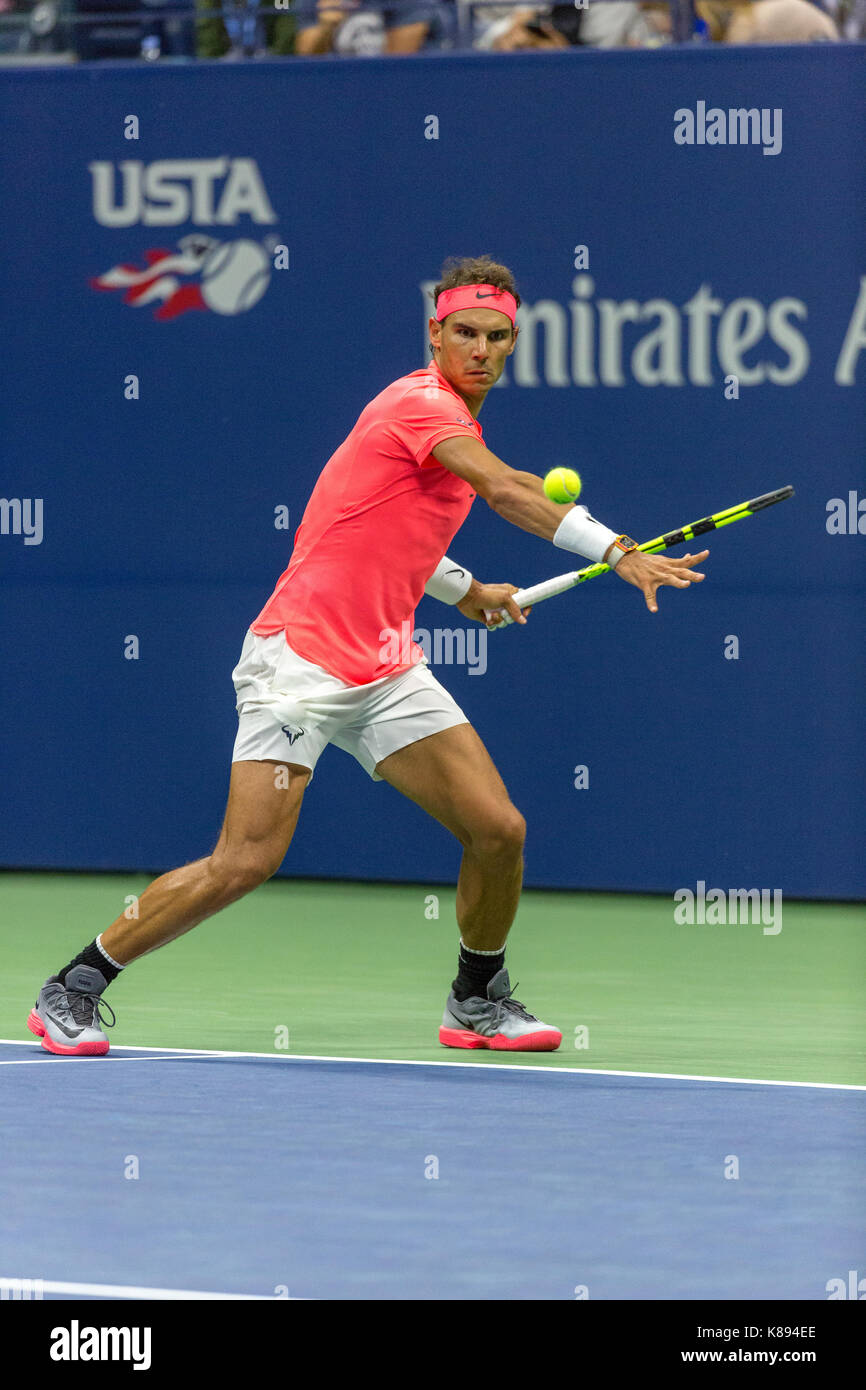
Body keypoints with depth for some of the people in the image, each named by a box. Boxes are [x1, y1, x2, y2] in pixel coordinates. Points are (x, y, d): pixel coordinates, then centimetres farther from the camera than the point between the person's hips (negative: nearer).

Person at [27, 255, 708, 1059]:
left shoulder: (453, 422, 16)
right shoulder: (420, 403, -13)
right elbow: (506, 492, -28)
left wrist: (463, 590, 25)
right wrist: (617, 552, -33)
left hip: (386, 672, 9)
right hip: (301, 655, -9)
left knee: (498, 828, -1)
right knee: (246, 862, -14)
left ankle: (478, 1001, 20)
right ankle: (73, 992, -1)